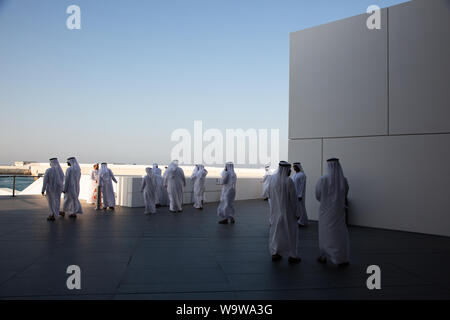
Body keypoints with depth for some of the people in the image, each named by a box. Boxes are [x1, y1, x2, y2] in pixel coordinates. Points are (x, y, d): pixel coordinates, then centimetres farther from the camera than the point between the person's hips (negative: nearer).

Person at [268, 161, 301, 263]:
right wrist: (296, 213, -7)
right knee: (290, 232, 7)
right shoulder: (288, 181, -19)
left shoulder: (272, 179, -2)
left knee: (276, 230, 16)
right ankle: (292, 255, 15)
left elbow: (269, 195, 7)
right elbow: (293, 198, -15)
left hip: (275, 211, 6)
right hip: (287, 211, -5)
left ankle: (275, 253, 20)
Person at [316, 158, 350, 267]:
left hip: (325, 210, -1)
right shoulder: (344, 180, -7)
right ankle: (341, 259, 13)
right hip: (339, 210, 1)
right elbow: (345, 195, 7)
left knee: (325, 233, 13)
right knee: (340, 234, 11)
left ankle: (324, 256, 22)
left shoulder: (323, 179, -14)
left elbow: (317, 195, -4)